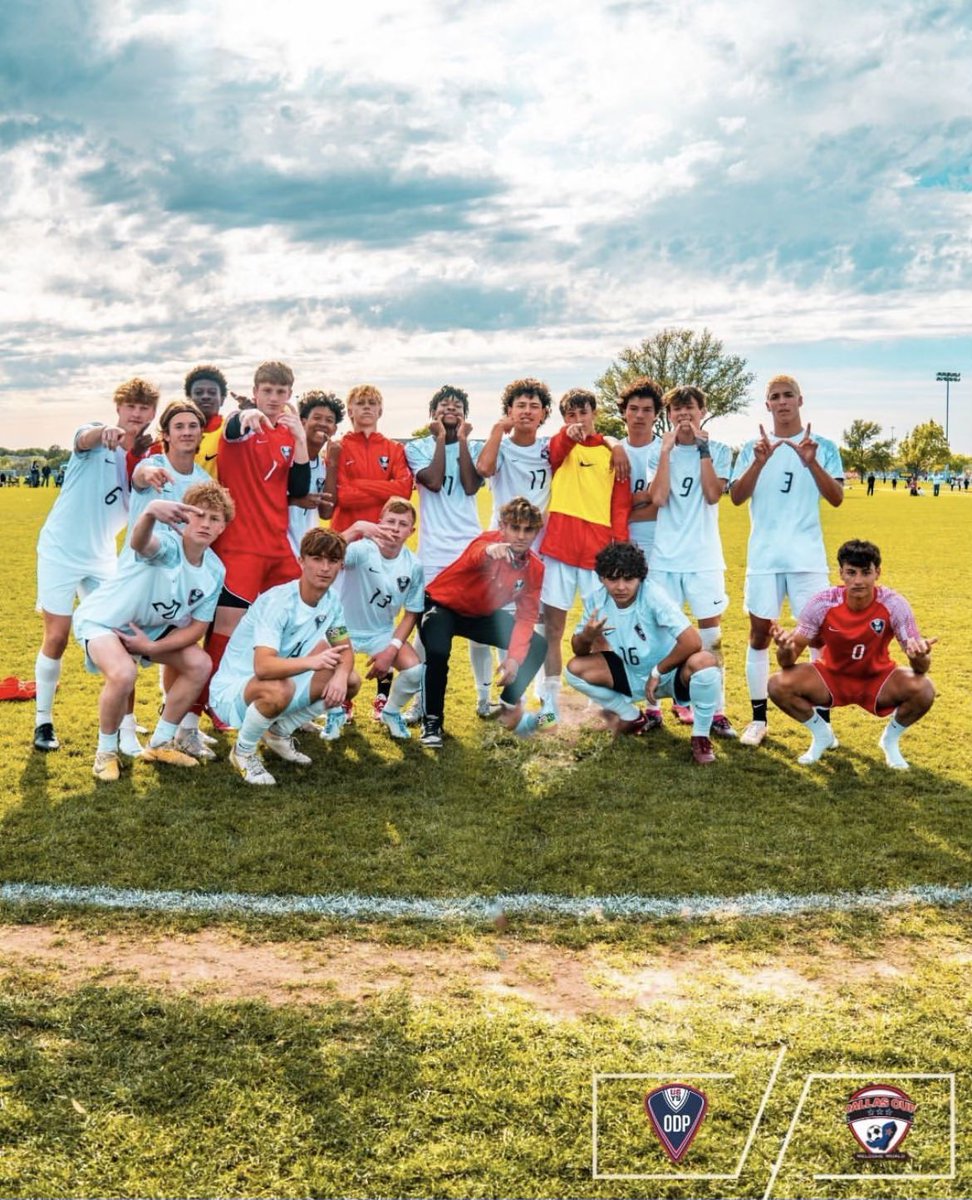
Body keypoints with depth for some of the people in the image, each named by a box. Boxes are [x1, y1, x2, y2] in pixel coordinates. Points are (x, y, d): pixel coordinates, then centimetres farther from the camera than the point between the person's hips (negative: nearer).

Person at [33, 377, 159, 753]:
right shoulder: (96, 435, -9)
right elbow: (83, 439, -35)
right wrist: (104, 433, -60)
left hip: (102, 557, 4)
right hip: (61, 552, -4)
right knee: (57, 639, -1)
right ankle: (43, 720, 13)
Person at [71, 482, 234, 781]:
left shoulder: (215, 571, -11)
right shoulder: (167, 544, -31)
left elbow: (197, 627, -5)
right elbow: (140, 542, -58)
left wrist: (152, 647, -19)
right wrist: (150, 511, -81)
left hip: (151, 627, 7)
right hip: (102, 619, -7)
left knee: (200, 664, -5)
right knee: (123, 673, -33)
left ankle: (160, 743, 15)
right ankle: (106, 751, -5)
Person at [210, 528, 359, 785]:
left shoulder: (332, 599, -4)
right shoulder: (277, 602, -28)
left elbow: (345, 649, 3)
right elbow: (263, 667, -39)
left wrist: (341, 675, -21)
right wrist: (311, 661, -57)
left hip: (283, 682, 8)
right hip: (232, 689, -8)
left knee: (350, 681, -3)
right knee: (278, 691, -39)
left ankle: (280, 733, 13)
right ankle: (243, 752, -8)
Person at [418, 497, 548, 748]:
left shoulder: (535, 568, -13)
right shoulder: (491, 541, -30)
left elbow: (527, 616, -9)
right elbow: (475, 555, -55)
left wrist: (514, 658, -23)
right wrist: (489, 551, -81)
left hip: (483, 615, 6)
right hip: (442, 605, -6)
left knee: (536, 647, -5)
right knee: (438, 652, -35)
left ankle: (509, 706, 17)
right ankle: (432, 721, -12)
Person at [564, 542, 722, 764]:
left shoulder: (653, 595, -28)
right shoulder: (596, 599, -14)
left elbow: (692, 642, -35)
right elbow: (578, 651, -4)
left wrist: (657, 672, -24)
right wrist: (586, 636, -28)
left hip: (669, 673, -5)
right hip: (632, 676, 5)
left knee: (705, 661, -36)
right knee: (575, 669, -14)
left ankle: (701, 737, -10)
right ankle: (634, 718, 10)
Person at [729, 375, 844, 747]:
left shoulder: (823, 447, 4)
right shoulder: (753, 449, 6)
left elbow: (836, 498, -6)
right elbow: (736, 497, -5)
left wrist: (811, 463, -20)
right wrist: (759, 462, -20)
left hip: (807, 557, -1)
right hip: (763, 557, 1)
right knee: (759, 633, 4)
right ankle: (758, 718, 14)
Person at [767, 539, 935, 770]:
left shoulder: (894, 605, -23)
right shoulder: (821, 603, -22)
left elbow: (922, 669, -22)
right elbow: (789, 661, -18)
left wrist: (920, 657, -48)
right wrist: (786, 649, -44)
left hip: (877, 681, 0)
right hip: (832, 677, 1)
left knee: (923, 690, -30)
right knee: (779, 685, -25)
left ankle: (890, 739, 5)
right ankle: (822, 735, 7)